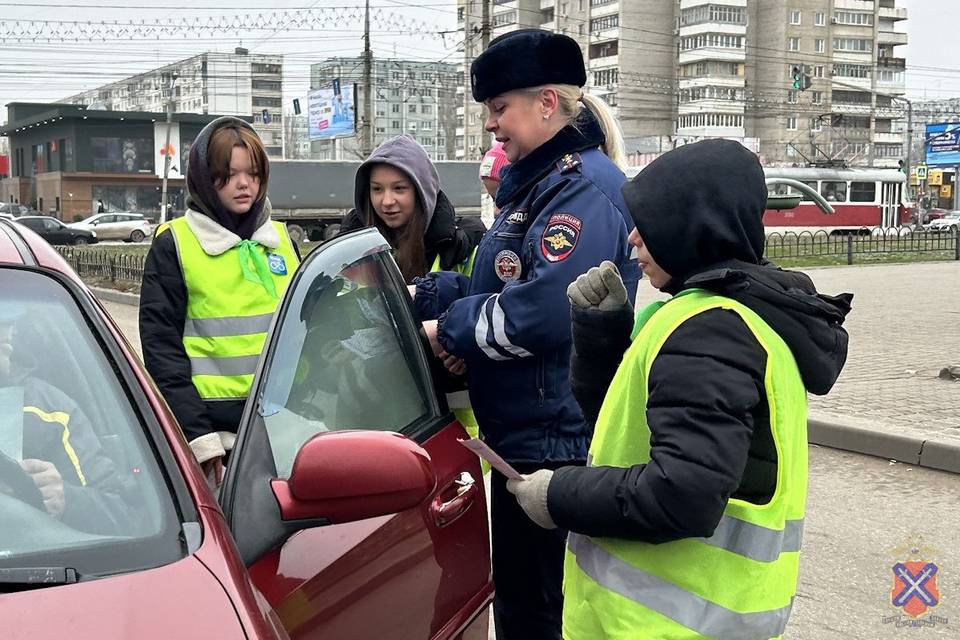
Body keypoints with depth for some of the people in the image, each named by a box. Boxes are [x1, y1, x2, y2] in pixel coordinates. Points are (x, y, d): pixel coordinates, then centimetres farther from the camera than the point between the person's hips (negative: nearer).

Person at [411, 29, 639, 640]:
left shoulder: (586, 189, -18)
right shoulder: (535, 183, 15)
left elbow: (546, 310, -30)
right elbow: (495, 287, 18)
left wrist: (450, 330, -16)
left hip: (556, 443, -10)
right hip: (524, 435, 10)